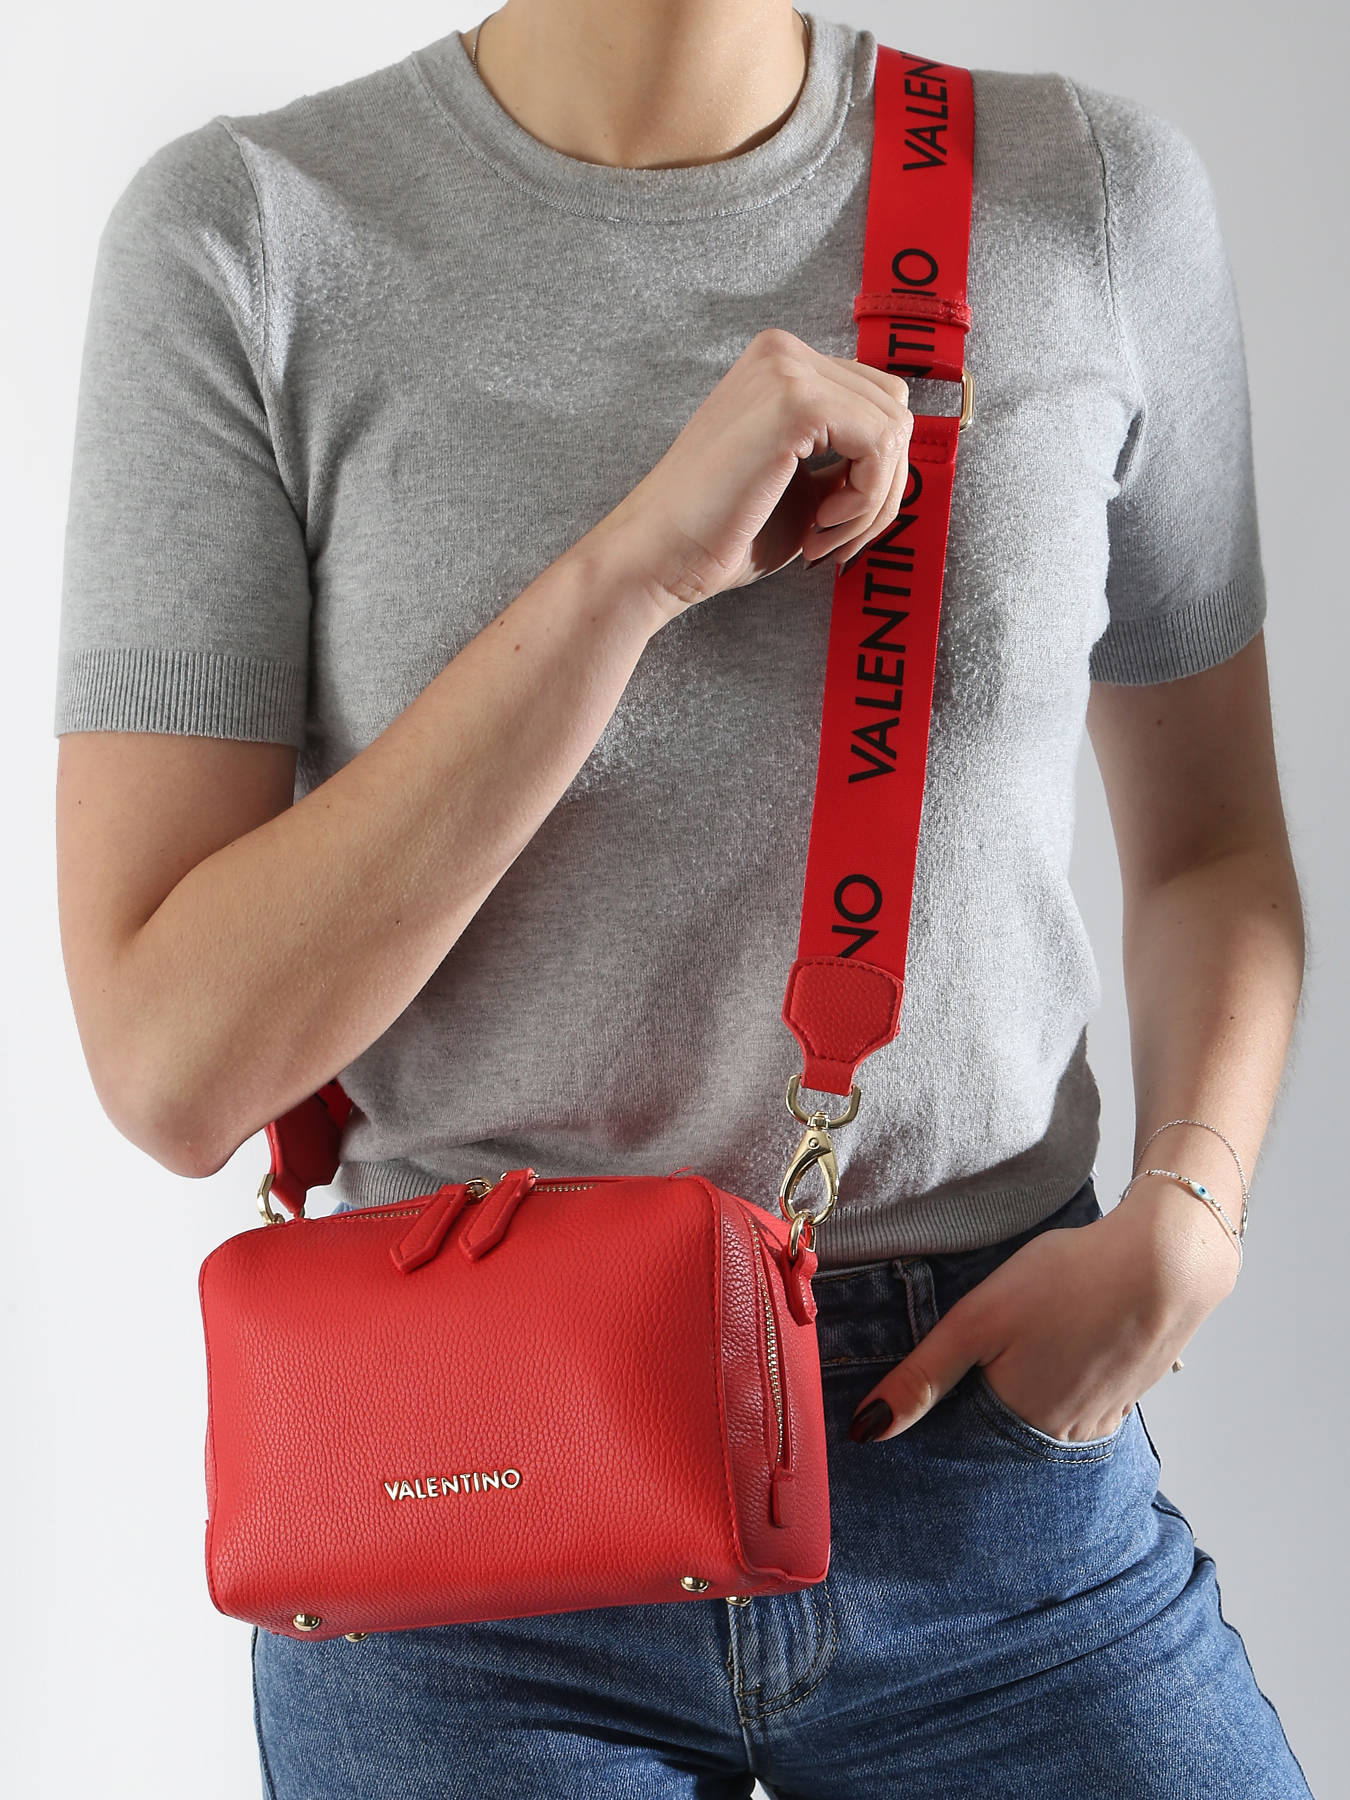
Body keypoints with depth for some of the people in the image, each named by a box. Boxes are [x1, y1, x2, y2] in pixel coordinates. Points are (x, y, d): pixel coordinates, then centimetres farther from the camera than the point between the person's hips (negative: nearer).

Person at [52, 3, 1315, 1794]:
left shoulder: (1100, 196, -3)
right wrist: (629, 567, -23)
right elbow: (171, 1066, -15)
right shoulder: (243, 234, -9)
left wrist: (1183, 1216, -10)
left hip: (996, 1448, 2)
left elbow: (1214, 842, 9)